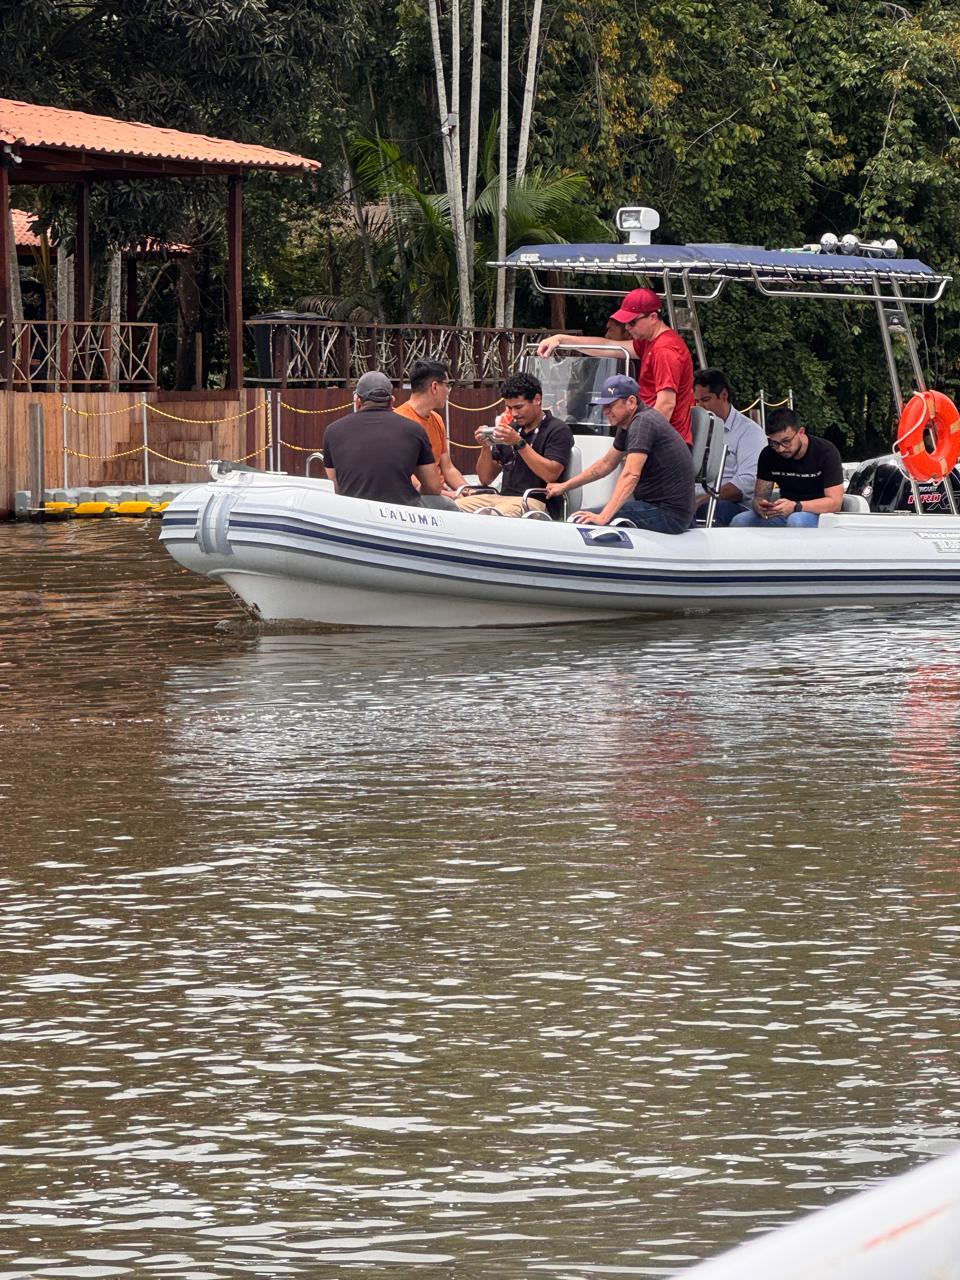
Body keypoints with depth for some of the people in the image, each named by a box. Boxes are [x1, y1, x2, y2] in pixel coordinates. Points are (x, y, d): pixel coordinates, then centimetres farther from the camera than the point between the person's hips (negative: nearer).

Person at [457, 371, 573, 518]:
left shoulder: (557, 430, 0)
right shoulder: (511, 429, 20)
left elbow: (550, 474, -15)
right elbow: (486, 479, 20)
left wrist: (519, 443, -17)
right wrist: (485, 448, 0)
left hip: (538, 502, -6)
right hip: (504, 497, 6)